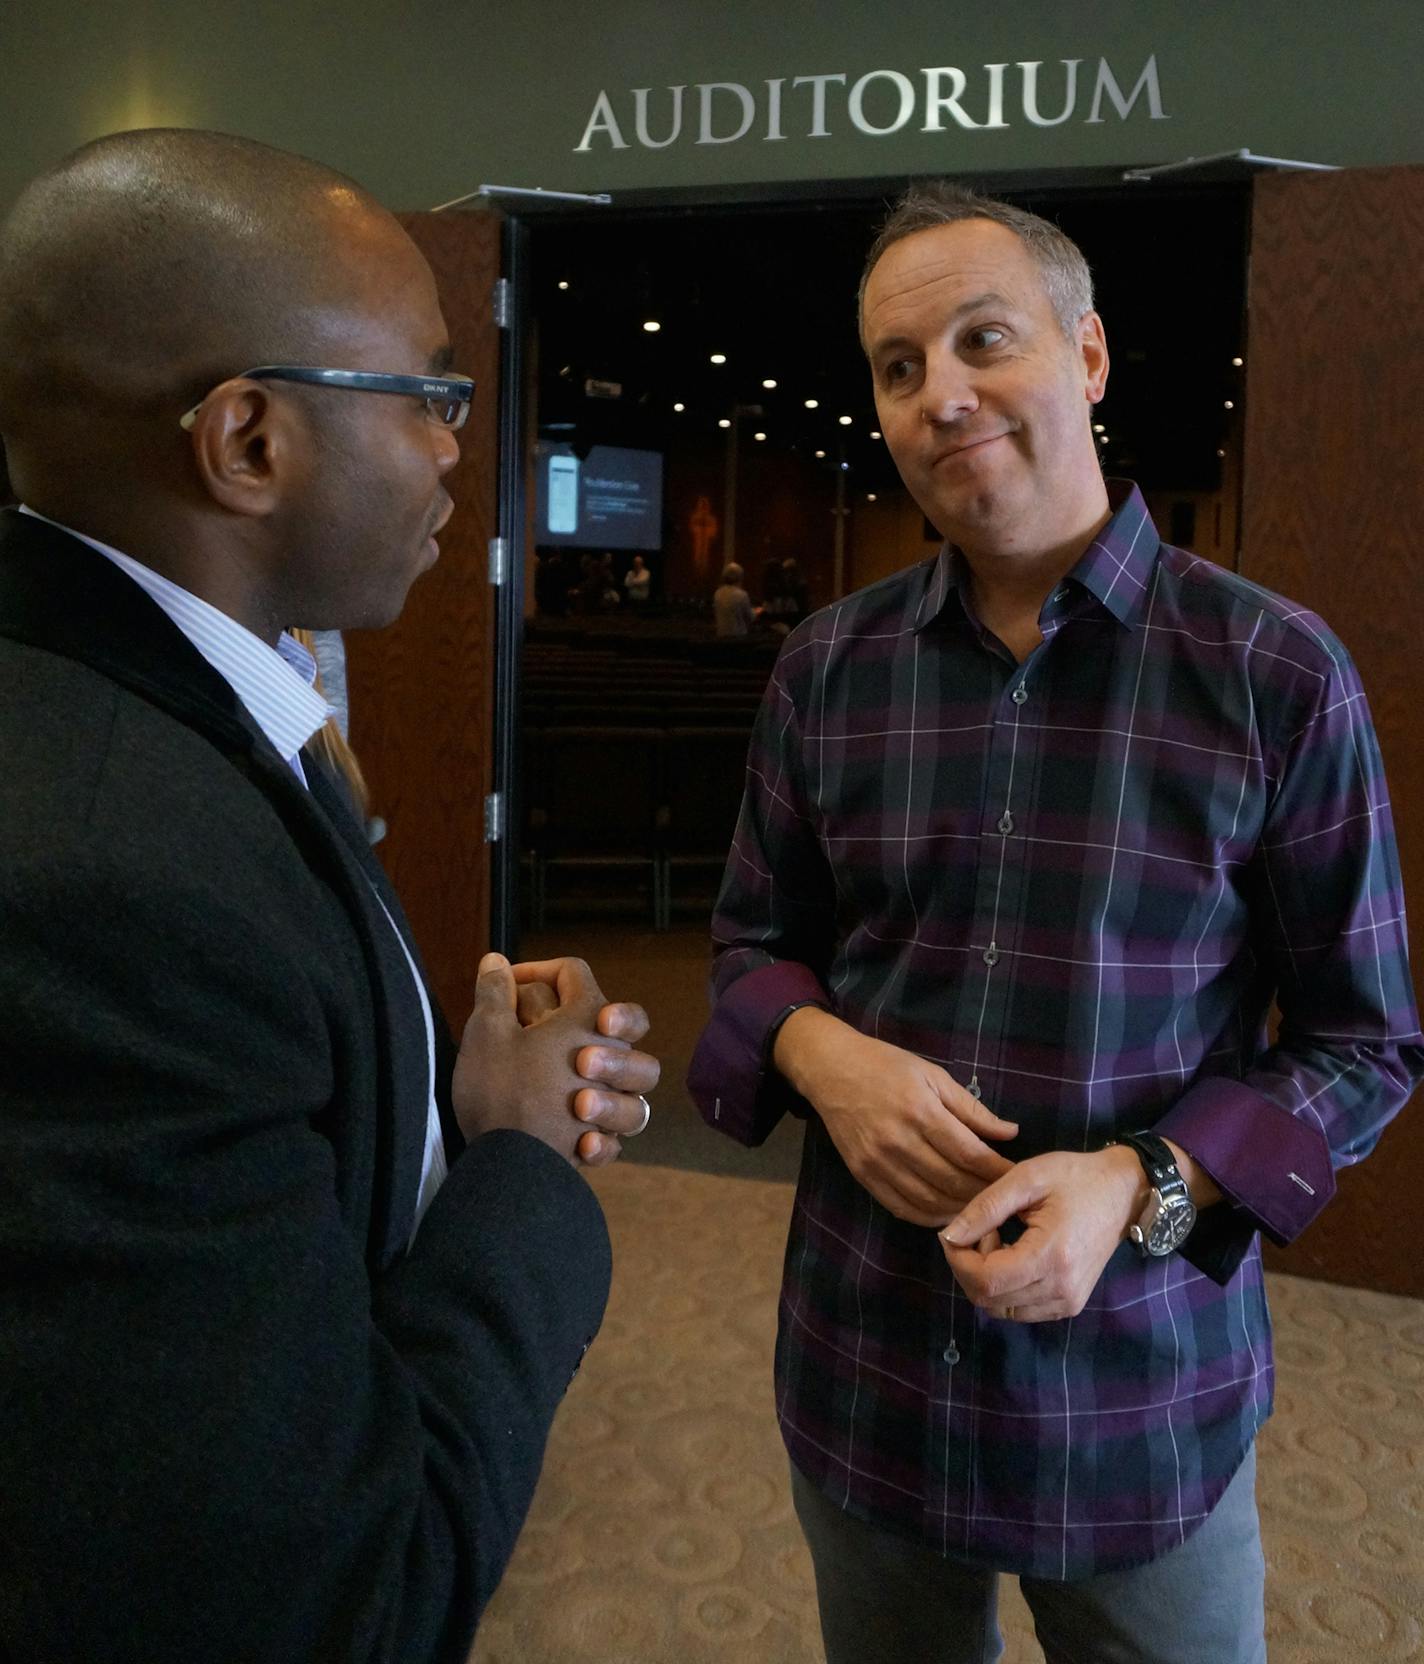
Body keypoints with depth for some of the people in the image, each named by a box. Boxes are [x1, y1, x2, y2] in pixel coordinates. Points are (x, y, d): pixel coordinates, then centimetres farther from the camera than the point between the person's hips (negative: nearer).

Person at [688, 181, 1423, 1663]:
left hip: (1145, 1389, -2)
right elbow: (756, 941, 8)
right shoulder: (827, 668, -1)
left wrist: (1141, 1186, -20)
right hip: (860, 1368, 3)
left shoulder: (1277, 677, -11)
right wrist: (821, 1055, -14)